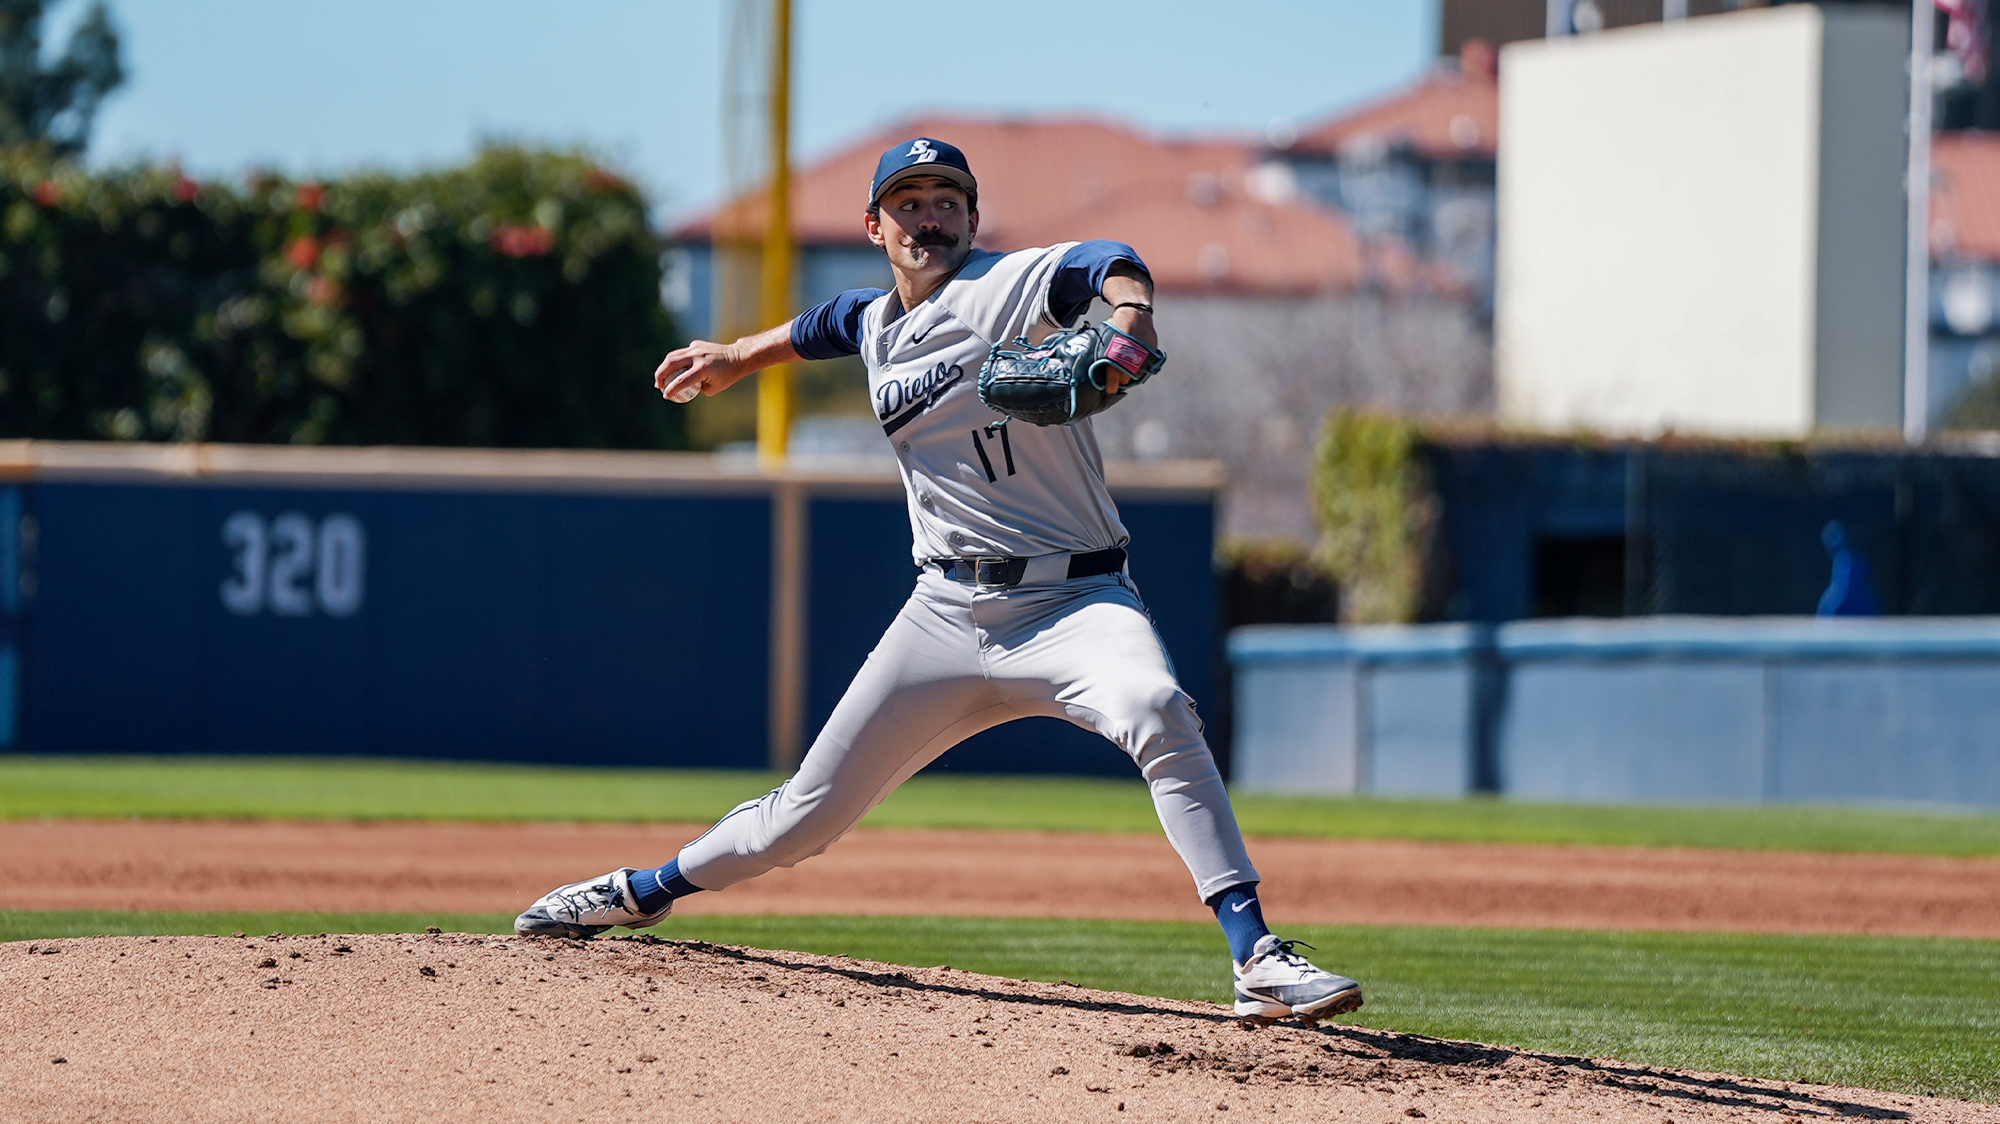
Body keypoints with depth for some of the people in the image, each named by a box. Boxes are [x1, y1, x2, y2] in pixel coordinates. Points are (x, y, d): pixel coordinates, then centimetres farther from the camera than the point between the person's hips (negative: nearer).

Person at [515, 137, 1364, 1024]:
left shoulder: (1008, 288, -9)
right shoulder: (876, 325, 13)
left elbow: (1104, 265, -30)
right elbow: (824, 326, 38)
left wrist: (1127, 317, -52)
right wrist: (737, 357, 51)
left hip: (1072, 600, -5)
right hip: (946, 611, 5)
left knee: (1155, 712, -37)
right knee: (806, 816, 10)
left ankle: (1257, 959, -41)